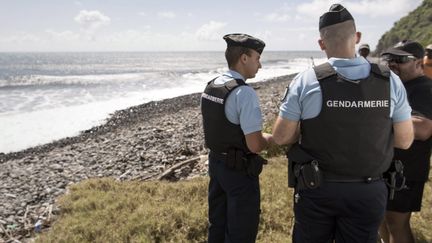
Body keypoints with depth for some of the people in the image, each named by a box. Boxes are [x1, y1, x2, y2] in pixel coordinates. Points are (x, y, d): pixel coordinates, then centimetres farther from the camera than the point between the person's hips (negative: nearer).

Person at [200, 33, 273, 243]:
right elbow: (255, 145, -23)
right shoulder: (245, 93, -22)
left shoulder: (210, 87, 3)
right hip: (240, 170, -8)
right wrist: (271, 138, -2)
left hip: (215, 163, 8)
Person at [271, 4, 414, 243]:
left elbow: (281, 137, -10)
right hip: (369, 192, 2)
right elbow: (404, 141, 1)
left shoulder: (306, 81, -14)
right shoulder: (390, 81, -7)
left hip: (317, 188, -1)